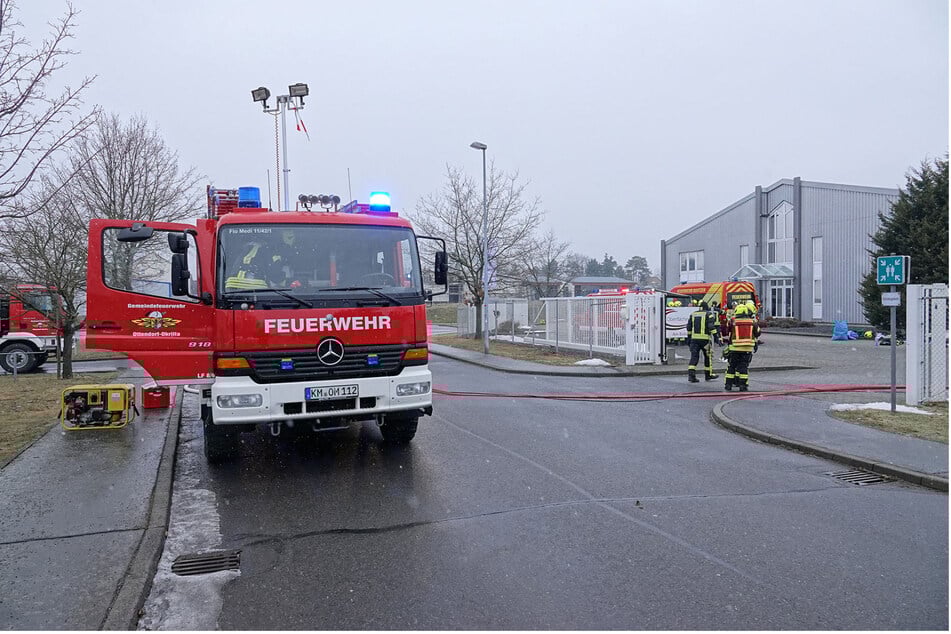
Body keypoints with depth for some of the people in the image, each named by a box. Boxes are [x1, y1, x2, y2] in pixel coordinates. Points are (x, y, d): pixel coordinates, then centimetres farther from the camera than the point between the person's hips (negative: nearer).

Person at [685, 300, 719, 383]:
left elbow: (689, 327, 15)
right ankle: (708, 374, 21)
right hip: (705, 338, -3)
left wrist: (689, 338, 22)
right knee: (708, 356, 12)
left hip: (694, 338, 3)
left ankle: (691, 374, -13)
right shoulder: (709, 314, -1)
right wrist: (716, 336, -12)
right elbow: (711, 326, -12)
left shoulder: (693, 314, 13)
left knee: (694, 356, 0)